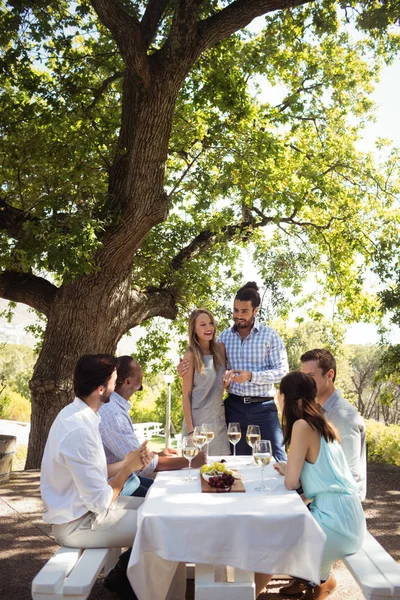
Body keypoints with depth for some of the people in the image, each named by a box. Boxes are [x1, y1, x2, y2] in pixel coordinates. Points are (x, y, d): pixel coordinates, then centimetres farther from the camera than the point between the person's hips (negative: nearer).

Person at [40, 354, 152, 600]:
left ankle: (128, 572, 25)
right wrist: (128, 468, -14)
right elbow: (101, 502, -26)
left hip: (84, 506, 9)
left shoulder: (77, 414, 0)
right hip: (79, 522, -9)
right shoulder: (79, 431, -31)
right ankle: (123, 577, 16)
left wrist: (125, 464, -4)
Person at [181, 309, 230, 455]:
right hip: (199, 419, -5)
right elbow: (186, 395, -9)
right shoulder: (191, 356, -10)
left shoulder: (220, 349, 4)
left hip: (219, 418, 5)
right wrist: (190, 429, -12)